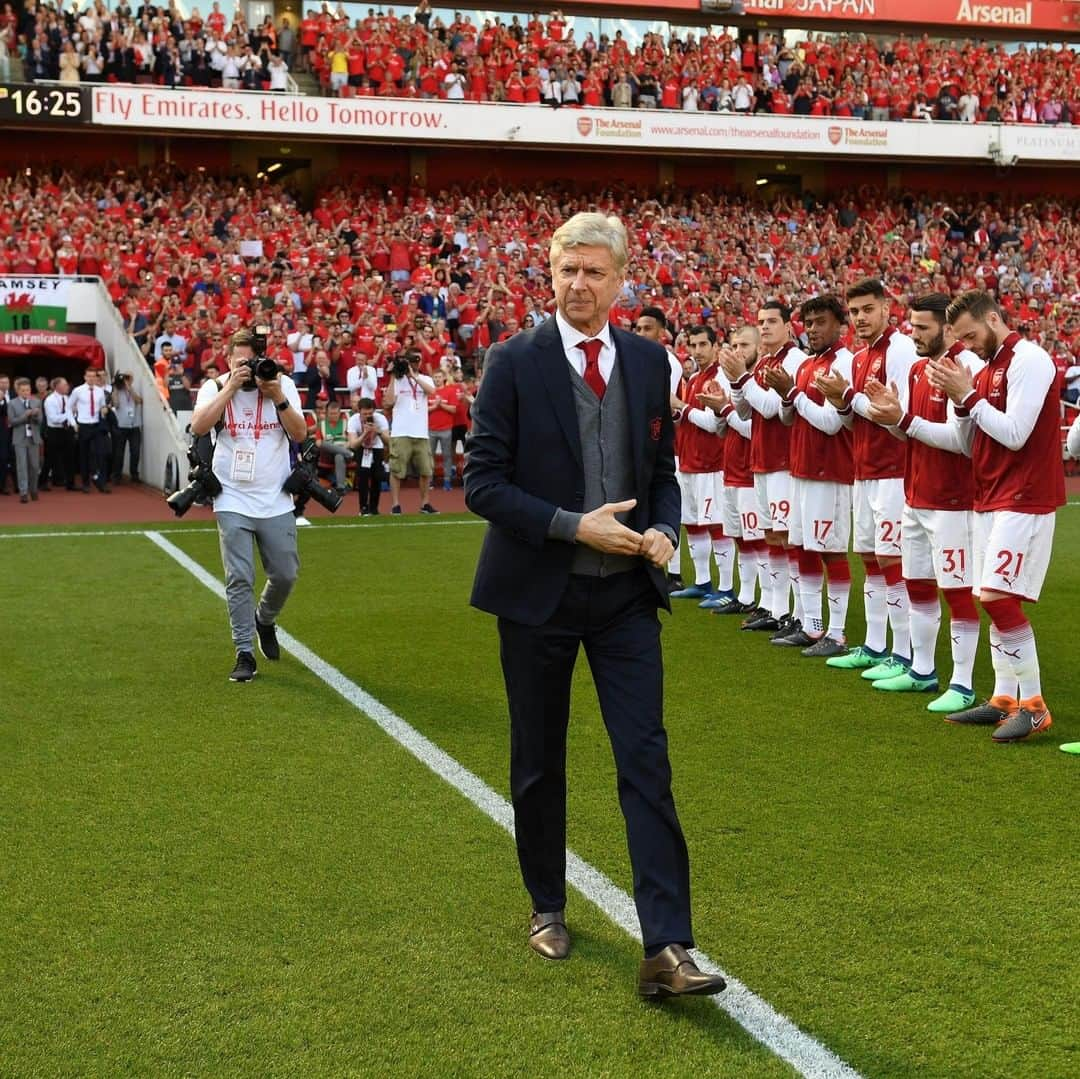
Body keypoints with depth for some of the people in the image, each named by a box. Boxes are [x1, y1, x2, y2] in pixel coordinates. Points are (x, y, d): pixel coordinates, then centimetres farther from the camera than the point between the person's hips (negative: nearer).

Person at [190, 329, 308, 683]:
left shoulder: (283, 385, 2)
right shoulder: (215, 388, -1)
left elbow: (300, 434, -6)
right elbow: (198, 427, -18)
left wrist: (277, 397, -18)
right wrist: (232, 387, -20)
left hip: (276, 501, 2)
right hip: (233, 501, -2)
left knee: (285, 574, 6)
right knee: (239, 578, -4)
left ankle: (265, 620, 36)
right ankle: (244, 653, 3)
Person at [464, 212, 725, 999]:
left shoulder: (649, 361, 4)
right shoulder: (515, 362, -7)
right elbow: (483, 483, -10)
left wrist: (665, 531, -7)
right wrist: (574, 526, -19)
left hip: (625, 590, 2)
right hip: (538, 589, -2)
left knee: (647, 762, -5)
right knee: (539, 764, 11)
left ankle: (666, 947, -6)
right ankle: (547, 907, 32)